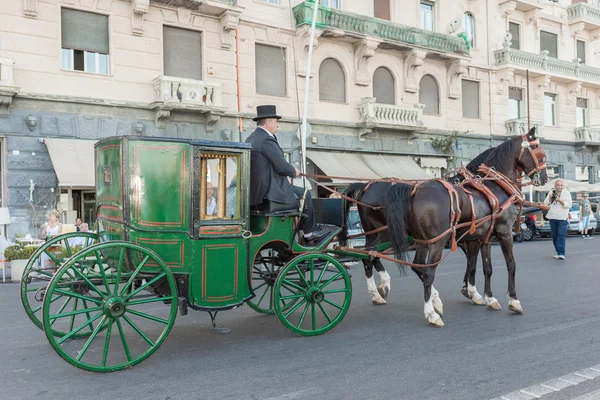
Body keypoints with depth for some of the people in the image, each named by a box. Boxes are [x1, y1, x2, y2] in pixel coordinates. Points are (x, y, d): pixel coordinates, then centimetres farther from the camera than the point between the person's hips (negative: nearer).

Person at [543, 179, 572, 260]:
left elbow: (569, 205, -10)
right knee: (554, 235, 7)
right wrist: (550, 198, -8)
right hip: (552, 217, 5)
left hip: (562, 218, -4)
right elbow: (545, 203, 10)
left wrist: (560, 200, -21)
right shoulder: (551, 192, 11)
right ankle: (558, 252, 16)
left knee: (561, 235, -13)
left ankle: (561, 253, -17)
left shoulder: (566, 193, -1)